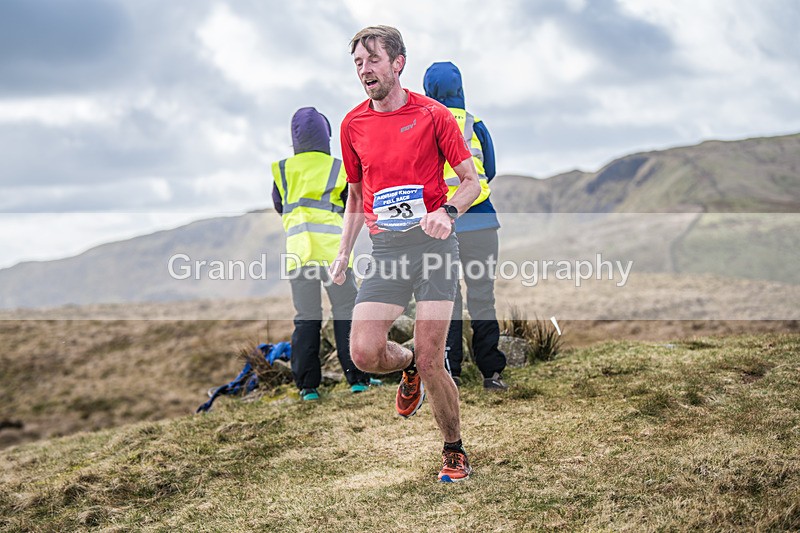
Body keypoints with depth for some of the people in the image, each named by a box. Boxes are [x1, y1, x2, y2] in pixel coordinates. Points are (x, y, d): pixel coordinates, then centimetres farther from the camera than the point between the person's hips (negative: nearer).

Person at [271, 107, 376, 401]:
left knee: (306, 318, 5)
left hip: (297, 251, 2)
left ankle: (307, 385, 0)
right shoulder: (338, 168, 4)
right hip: (332, 249, -2)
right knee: (347, 313, 5)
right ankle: (357, 377, -1)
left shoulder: (283, 170, 8)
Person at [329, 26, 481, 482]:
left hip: (434, 243, -3)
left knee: (431, 362, -8)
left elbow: (472, 180, 3)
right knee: (365, 353, -12)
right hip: (385, 251, 4)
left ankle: (455, 450, 14)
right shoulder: (353, 124, 11)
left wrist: (447, 212, -17)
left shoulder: (433, 114, 0)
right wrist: (343, 254, 16)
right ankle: (409, 366, 24)